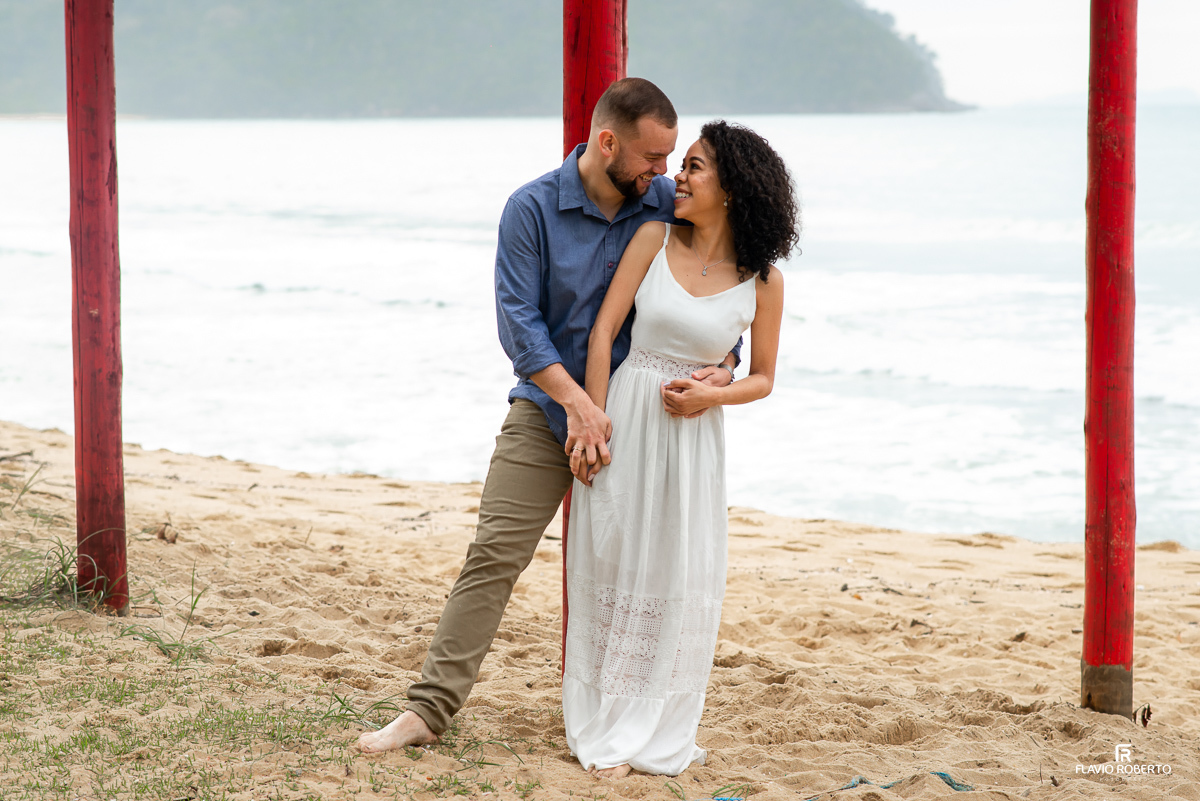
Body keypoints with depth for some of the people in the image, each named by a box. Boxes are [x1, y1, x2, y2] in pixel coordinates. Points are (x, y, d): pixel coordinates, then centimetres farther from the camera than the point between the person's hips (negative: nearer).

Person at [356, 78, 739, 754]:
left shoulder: (671, 206, -2)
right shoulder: (533, 209, -10)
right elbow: (519, 319, -15)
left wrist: (723, 366, -16)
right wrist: (576, 399, -26)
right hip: (546, 412, -2)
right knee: (493, 559, -7)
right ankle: (431, 708, -5)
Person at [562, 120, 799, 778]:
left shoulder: (762, 279, -3)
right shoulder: (654, 238, -2)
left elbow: (762, 378, 5)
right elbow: (603, 330, -3)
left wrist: (711, 396, -15)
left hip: (691, 433, 0)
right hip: (624, 419, 0)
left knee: (679, 580, 2)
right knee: (611, 568, 4)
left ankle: (657, 735, 17)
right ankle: (605, 731, 16)